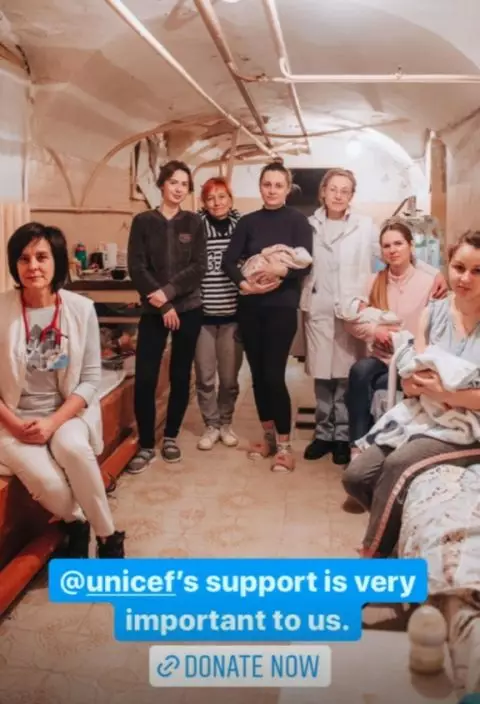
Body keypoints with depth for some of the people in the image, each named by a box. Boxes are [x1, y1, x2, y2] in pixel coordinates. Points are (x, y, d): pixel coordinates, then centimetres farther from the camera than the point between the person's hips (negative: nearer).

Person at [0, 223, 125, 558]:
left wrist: (53, 422, -16)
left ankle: (108, 537, -10)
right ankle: (76, 523, 9)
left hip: (66, 412, 1)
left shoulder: (81, 308, -6)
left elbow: (91, 378, -4)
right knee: (47, 480, -27)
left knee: (73, 448, -32)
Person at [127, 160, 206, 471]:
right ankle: (146, 445, 7)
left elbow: (199, 268, -4)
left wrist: (169, 291, -16)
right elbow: (137, 268, -5)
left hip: (189, 309, 1)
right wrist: (163, 305, -11)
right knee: (145, 379, -7)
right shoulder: (143, 221, 2)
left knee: (180, 376, 7)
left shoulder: (194, 222, 5)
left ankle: (171, 436, 23)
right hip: (154, 311, -1)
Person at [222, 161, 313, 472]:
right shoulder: (248, 221, 9)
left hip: (282, 306, -4)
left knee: (274, 375, -8)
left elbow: (305, 263, -9)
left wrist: (282, 271, -25)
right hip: (250, 306, 4)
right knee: (257, 373, 8)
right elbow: (229, 260, 0)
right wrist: (244, 283, -17)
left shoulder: (297, 220, 0)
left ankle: (285, 445, 3)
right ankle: (268, 436, 23)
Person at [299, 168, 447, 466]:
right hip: (318, 310, 1)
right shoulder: (309, 225, 8)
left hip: (352, 312, -1)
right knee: (322, 375, 4)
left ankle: (343, 436, 12)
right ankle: (324, 433, 18)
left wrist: (435, 272, -9)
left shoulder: (365, 226, 4)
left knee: (346, 376, 0)